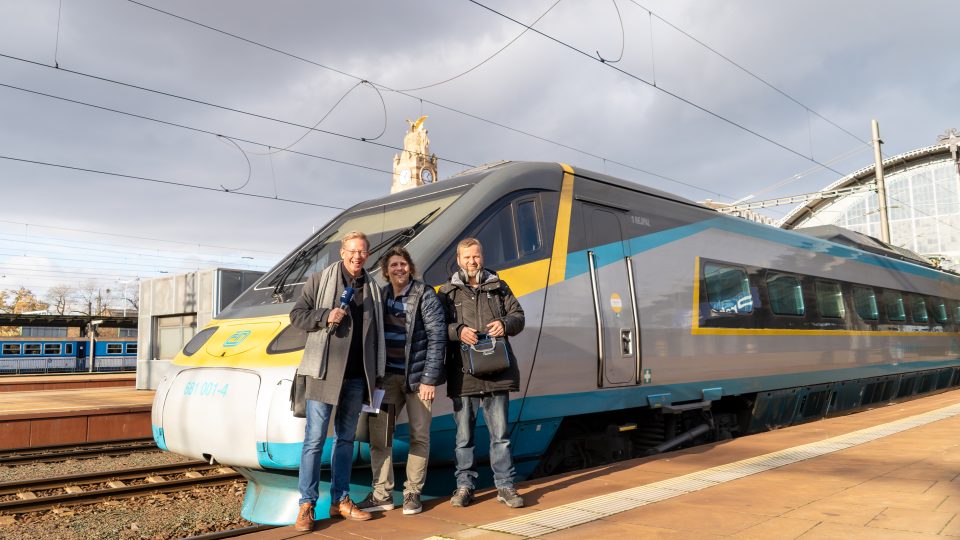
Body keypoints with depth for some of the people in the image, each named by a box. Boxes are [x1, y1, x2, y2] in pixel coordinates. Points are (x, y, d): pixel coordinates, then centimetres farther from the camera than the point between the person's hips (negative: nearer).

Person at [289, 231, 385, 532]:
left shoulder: (372, 288, 13)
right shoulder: (320, 280, 2)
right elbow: (297, 315, 2)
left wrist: (375, 373, 12)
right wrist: (325, 316, -16)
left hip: (356, 377, 4)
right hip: (325, 372, -4)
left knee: (346, 438, 12)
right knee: (315, 439, -2)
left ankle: (340, 500, 21)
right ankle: (307, 504, 6)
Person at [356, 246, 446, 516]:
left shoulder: (424, 295, -6)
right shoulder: (381, 296, 8)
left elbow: (437, 336, -10)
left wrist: (430, 378, -15)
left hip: (417, 375, -4)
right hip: (389, 376, 5)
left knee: (419, 435, 3)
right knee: (378, 432, 3)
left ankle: (412, 493, 15)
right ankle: (382, 494, 13)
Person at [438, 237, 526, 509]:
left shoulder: (499, 288, 13)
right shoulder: (448, 292, 7)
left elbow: (518, 315, 11)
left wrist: (505, 324, -10)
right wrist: (458, 331, -17)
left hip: (497, 372, 1)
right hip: (462, 374, -1)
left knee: (500, 433, 7)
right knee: (464, 435, 8)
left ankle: (505, 486, 16)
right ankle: (464, 484, 20)